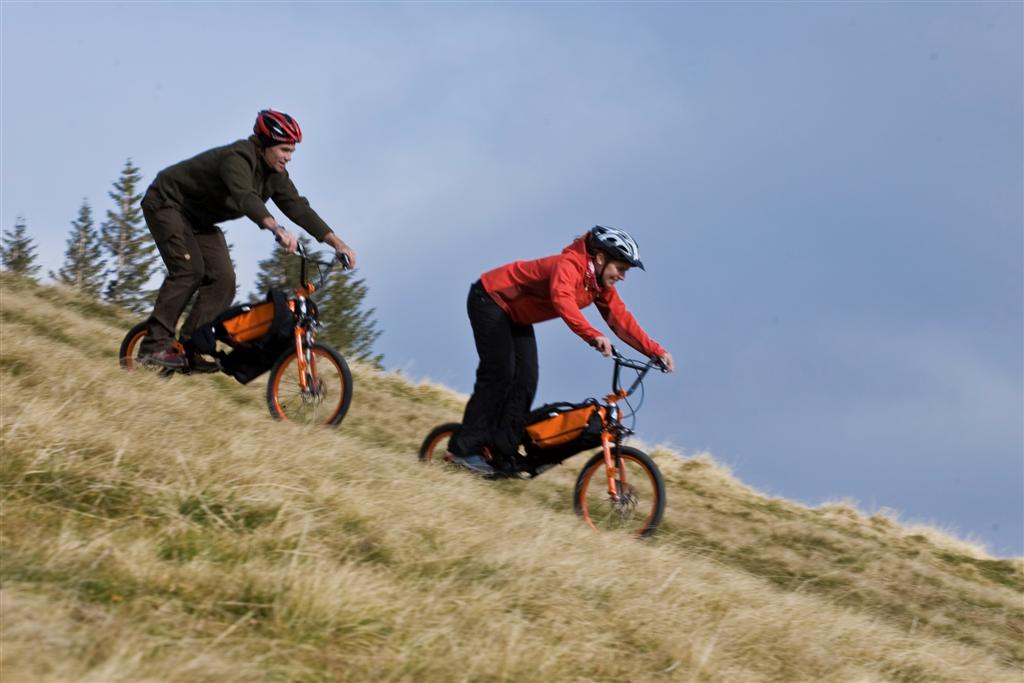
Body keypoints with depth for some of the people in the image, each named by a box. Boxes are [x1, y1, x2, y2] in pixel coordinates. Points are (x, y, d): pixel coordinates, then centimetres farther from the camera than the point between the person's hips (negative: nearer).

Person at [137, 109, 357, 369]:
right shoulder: (237, 159, -33)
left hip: (199, 219, 9)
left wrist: (337, 242, -16)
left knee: (223, 281, -6)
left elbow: (298, 207, -7)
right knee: (189, 269, -26)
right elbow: (246, 198, -50)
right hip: (166, 203, -9)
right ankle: (154, 345, -23)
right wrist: (277, 230, -66)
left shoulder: (274, 174, -5)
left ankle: (189, 349, -5)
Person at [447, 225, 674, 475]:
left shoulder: (601, 285, -6)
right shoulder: (569, 265, -33)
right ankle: (464, 449, -11)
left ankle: (503, 453, 2)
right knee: (499, 373, -16)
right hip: (490, 298, -9)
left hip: (515, 315, 9)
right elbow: (562, 300, -52)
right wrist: (593, 336, -64)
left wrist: (656, 351, -14)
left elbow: (621, 319, -5)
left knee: (526, 381, -1)